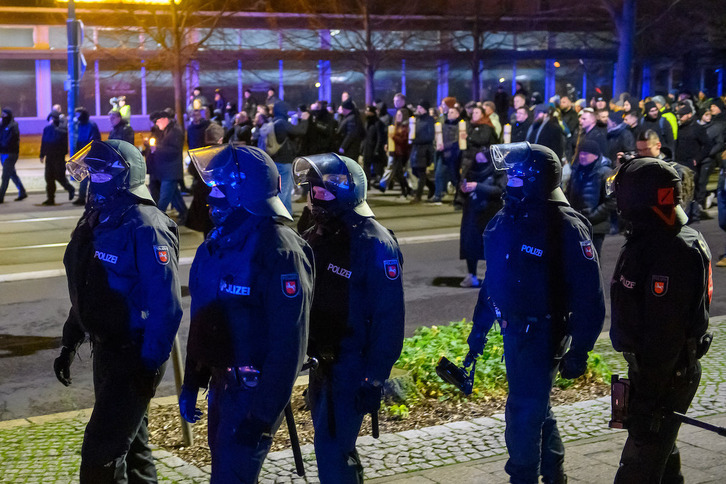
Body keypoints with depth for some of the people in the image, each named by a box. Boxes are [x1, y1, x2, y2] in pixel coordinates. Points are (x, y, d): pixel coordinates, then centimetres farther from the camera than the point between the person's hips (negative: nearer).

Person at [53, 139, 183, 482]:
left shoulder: (145, 228, -21)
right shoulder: (98, 221, 7)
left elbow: (167, 305, -23)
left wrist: (152, 363, -23)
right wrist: (70, 344, 16)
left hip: (134, 355, -9)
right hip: (106, 348, 9)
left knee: (100, 455, -9)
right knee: (130, 440, 21)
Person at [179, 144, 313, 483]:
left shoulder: (279, 250, -19)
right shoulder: (219, 242, 7)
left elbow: (289, 342, -22)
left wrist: (266, 412, -22)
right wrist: (192, 382, 16)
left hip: (254, 390, -8)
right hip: (221, 384, 8)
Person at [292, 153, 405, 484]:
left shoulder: (375, 245, -17)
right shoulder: (315, 238, 8)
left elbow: (389, 318, -19)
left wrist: (375, 378, -20)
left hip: (353, 365, -8)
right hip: (322, 361, 8)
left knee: (331, 448, -8)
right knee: (334, 443, 19)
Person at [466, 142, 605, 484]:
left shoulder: (566, 227, -20)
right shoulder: (507, 219, 4)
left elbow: (589, 297, -18)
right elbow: (493, 278, 14)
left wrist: (579, 351, -18)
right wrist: (479, 328, 16)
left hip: (543, 335, -8)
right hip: (513, 329, 8)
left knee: (524, 412, -3)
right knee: (535, 405, 21)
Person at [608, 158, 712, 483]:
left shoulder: (673, 253, -26)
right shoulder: (648, 238, 8)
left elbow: (664, 333, -27)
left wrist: (647, 398, -25)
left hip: (666, 377, -10)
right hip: (648, 366, 10)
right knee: (660, 449, 24)